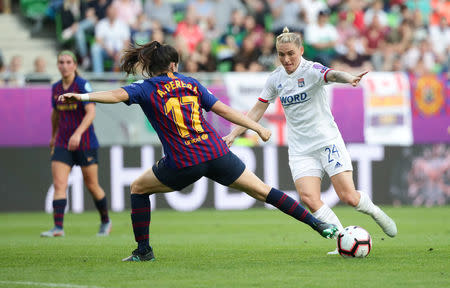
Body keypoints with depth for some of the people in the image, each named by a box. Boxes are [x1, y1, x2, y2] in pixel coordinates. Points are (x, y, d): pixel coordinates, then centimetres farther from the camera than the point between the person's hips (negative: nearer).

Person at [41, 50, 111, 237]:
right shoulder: (56, 88, 5)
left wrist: (78, 133, -34)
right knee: (58, 184, -10)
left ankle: (105, 222, 28)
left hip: (85, 143, -5)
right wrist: (53, 136, 31)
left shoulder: (83, 85, -13)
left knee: (92, 186, 7)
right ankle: (58, 228, -15)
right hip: (62, 143, 5)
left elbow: (91, 113, -22)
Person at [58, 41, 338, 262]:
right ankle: (318, 224, 8)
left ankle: (143, 250, 17)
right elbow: (223, 110, 12)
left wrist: (82, 96, -26)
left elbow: (117, 94, -17)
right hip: (217, 154, 3)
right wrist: (258, 128, 19)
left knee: (138, 188, 21)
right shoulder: (190, 83, 13)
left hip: (183, 164, -3)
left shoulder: (146, 89, 3)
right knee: (262, 190, 11)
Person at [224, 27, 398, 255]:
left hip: (327, 141, -4)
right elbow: (257, 110, 16)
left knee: (348, 196, -10)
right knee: (308, 198, -19)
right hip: (300, 149, 4)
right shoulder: (275, 79, 6)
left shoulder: (311, 70, -12)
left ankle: (375, 212, 24)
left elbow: (331, 74, -35)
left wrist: (350, 78, -57)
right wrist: (233, 134, 11)